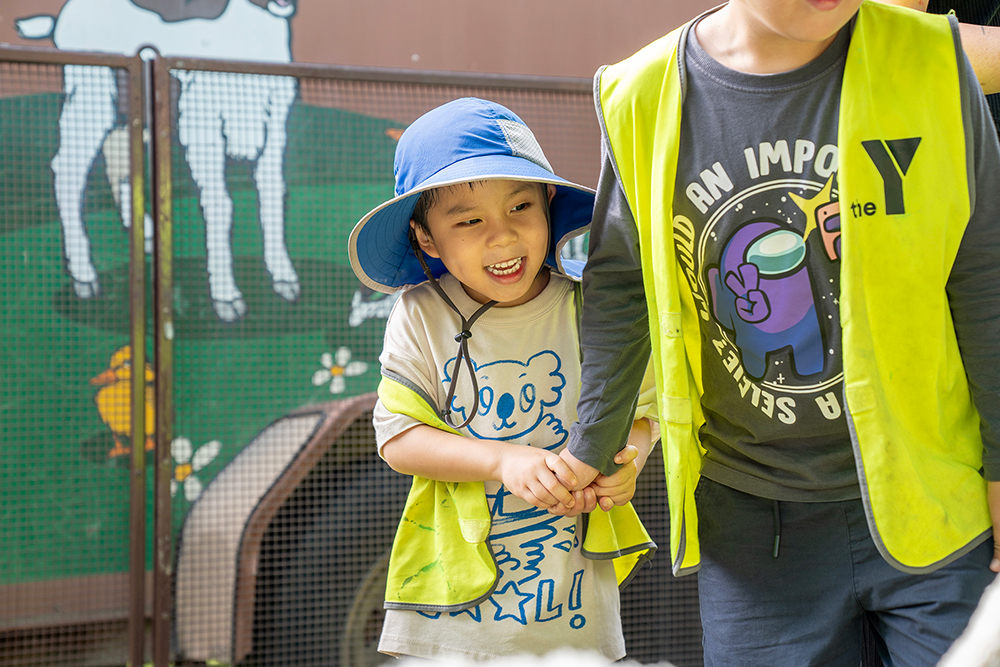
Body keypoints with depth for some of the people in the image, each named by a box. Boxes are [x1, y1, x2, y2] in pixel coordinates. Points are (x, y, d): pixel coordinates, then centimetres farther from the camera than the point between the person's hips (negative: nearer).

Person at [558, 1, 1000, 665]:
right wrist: (589, 449, 13)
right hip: (752, 520, 1)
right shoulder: (645, 101, -4)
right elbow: (617, 291, 9)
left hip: (936, 506, 0)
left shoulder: (925, 58, -6)